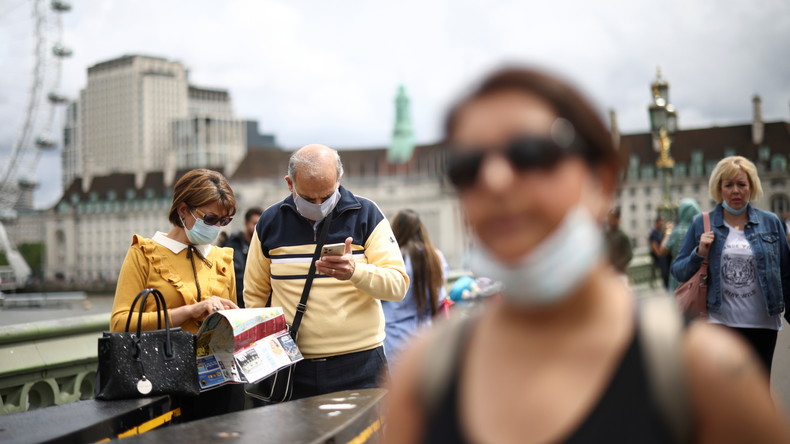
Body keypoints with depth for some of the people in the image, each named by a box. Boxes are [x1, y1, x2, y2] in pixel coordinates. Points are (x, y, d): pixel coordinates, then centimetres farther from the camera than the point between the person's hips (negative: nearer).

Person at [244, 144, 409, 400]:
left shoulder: (366, 215, 0)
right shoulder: (270, 222, 7)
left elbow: (398, 285, -6)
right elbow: (255, 293, 15)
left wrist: (355, 271, -25)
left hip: (359, 364, -1)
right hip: (293, 368, 2)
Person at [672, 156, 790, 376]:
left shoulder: (771, 223, 4)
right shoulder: (702, 224, 1)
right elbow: (678, 272, 4)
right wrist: (699, 253, -14)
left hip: (762, 324, 2)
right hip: (718, 322, -2)